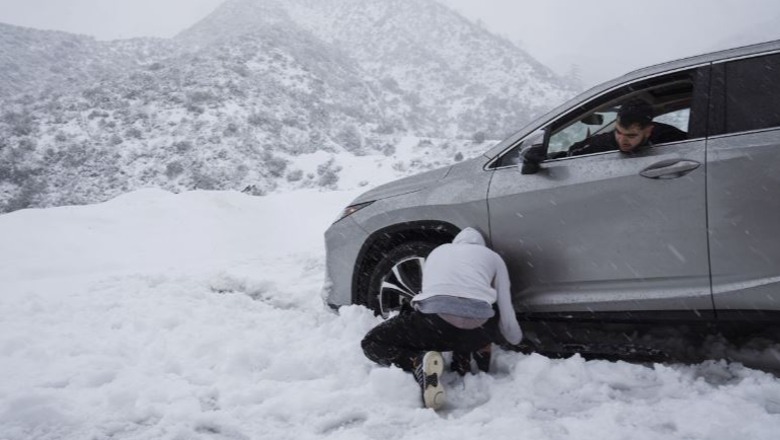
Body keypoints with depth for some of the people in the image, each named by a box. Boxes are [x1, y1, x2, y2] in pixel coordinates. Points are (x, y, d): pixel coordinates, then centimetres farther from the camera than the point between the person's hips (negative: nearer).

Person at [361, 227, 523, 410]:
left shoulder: (437, 252, 33)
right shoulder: (492, 256, 27)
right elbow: (506, 317, 23)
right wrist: (517, 340, 46)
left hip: (435, 319, -2)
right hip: (476, 330, 2)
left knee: (371, 343, 18)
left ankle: (419, 362, -10)